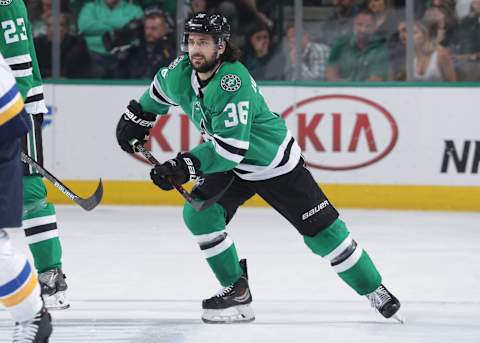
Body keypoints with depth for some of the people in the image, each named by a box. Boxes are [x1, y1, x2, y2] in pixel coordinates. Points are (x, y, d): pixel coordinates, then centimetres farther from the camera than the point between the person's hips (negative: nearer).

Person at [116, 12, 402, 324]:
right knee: (199, 214, -15)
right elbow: (159, 90, 14)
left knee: (322, 230, -4)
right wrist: (137, 117, 19)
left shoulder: (233, 84, -34)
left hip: (277, 165, -6)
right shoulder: (180, 73, -12)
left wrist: (187, 166, -44)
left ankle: (374, 289, 12)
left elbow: (231, 148, -39)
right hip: (230, 166, 6)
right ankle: (237, 290, -1)